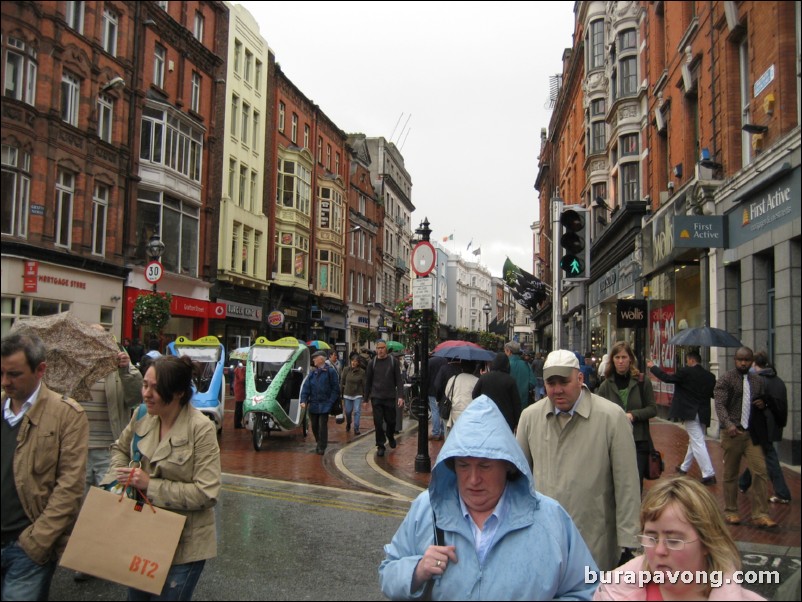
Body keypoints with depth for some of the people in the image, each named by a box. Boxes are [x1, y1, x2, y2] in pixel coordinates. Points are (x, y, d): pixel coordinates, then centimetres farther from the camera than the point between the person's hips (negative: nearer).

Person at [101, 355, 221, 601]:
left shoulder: (201, 429, -21)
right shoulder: (142, 416, -4)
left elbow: (207, 493, -22)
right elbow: (120, 448, 17)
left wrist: (151, 485, -23)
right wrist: (116, 477, -4)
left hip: (183, 545, -6)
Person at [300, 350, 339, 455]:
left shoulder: (330, 372, -7)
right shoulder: (312, 373, 8)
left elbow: (335, 389, -6)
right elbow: (306, 387, 4)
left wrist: (330, 402, -11)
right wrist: (303, 400, -7)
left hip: (324, 406, -5)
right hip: (313, 405, 5)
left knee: (322, 426, -3)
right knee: (314, 426, 12)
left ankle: (322, 447, 8)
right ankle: (319, 443, 31)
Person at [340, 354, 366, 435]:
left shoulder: (362, 372, -7)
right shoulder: (346, 369, -4)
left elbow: (364, 384, -3)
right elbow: (342, 382, 2)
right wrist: (340, 393, 0)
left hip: (358, 395, -1)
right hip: (347, 394, 1)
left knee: (357, 411, -8)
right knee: (348, 411, 10)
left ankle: (356, 428, 0)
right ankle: (348, 424, 37)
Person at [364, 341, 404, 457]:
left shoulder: (393, 361, 0)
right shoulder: (372, 363, 3)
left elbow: (399, 380, -2)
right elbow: (368, 381, 9)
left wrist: (400, 396, -12)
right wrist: (366, 399, 8)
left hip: (390, 397, 0)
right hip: (376, 398, 0)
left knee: (391, 421, 8)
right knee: (378, 422, -1)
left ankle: (390, 437, 38)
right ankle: (380, 446, 10)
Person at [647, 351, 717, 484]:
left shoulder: (685, 372, -11)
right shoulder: (710, 376, 6)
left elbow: (667, 378, -8)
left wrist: (652, 367, 3)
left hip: (690, 413, -7)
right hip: (703, 414, 7)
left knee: (698, 443, -7)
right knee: (694, 441, 19)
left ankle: (709, 473, -13)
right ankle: (684, 467, 33)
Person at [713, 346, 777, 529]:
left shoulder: (757, 381, 12)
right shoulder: (725, 379, -3)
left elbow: (761, 401, 26)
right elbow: (720, 404, -13)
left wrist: (763, 404, 0)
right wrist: (728, 424, -30)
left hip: (752, 434, 3)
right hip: (732, 432, -3)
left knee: (760, 471, -7)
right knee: (730, 474, 6)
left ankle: (760, 515, -1)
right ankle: (731, 512, 18)